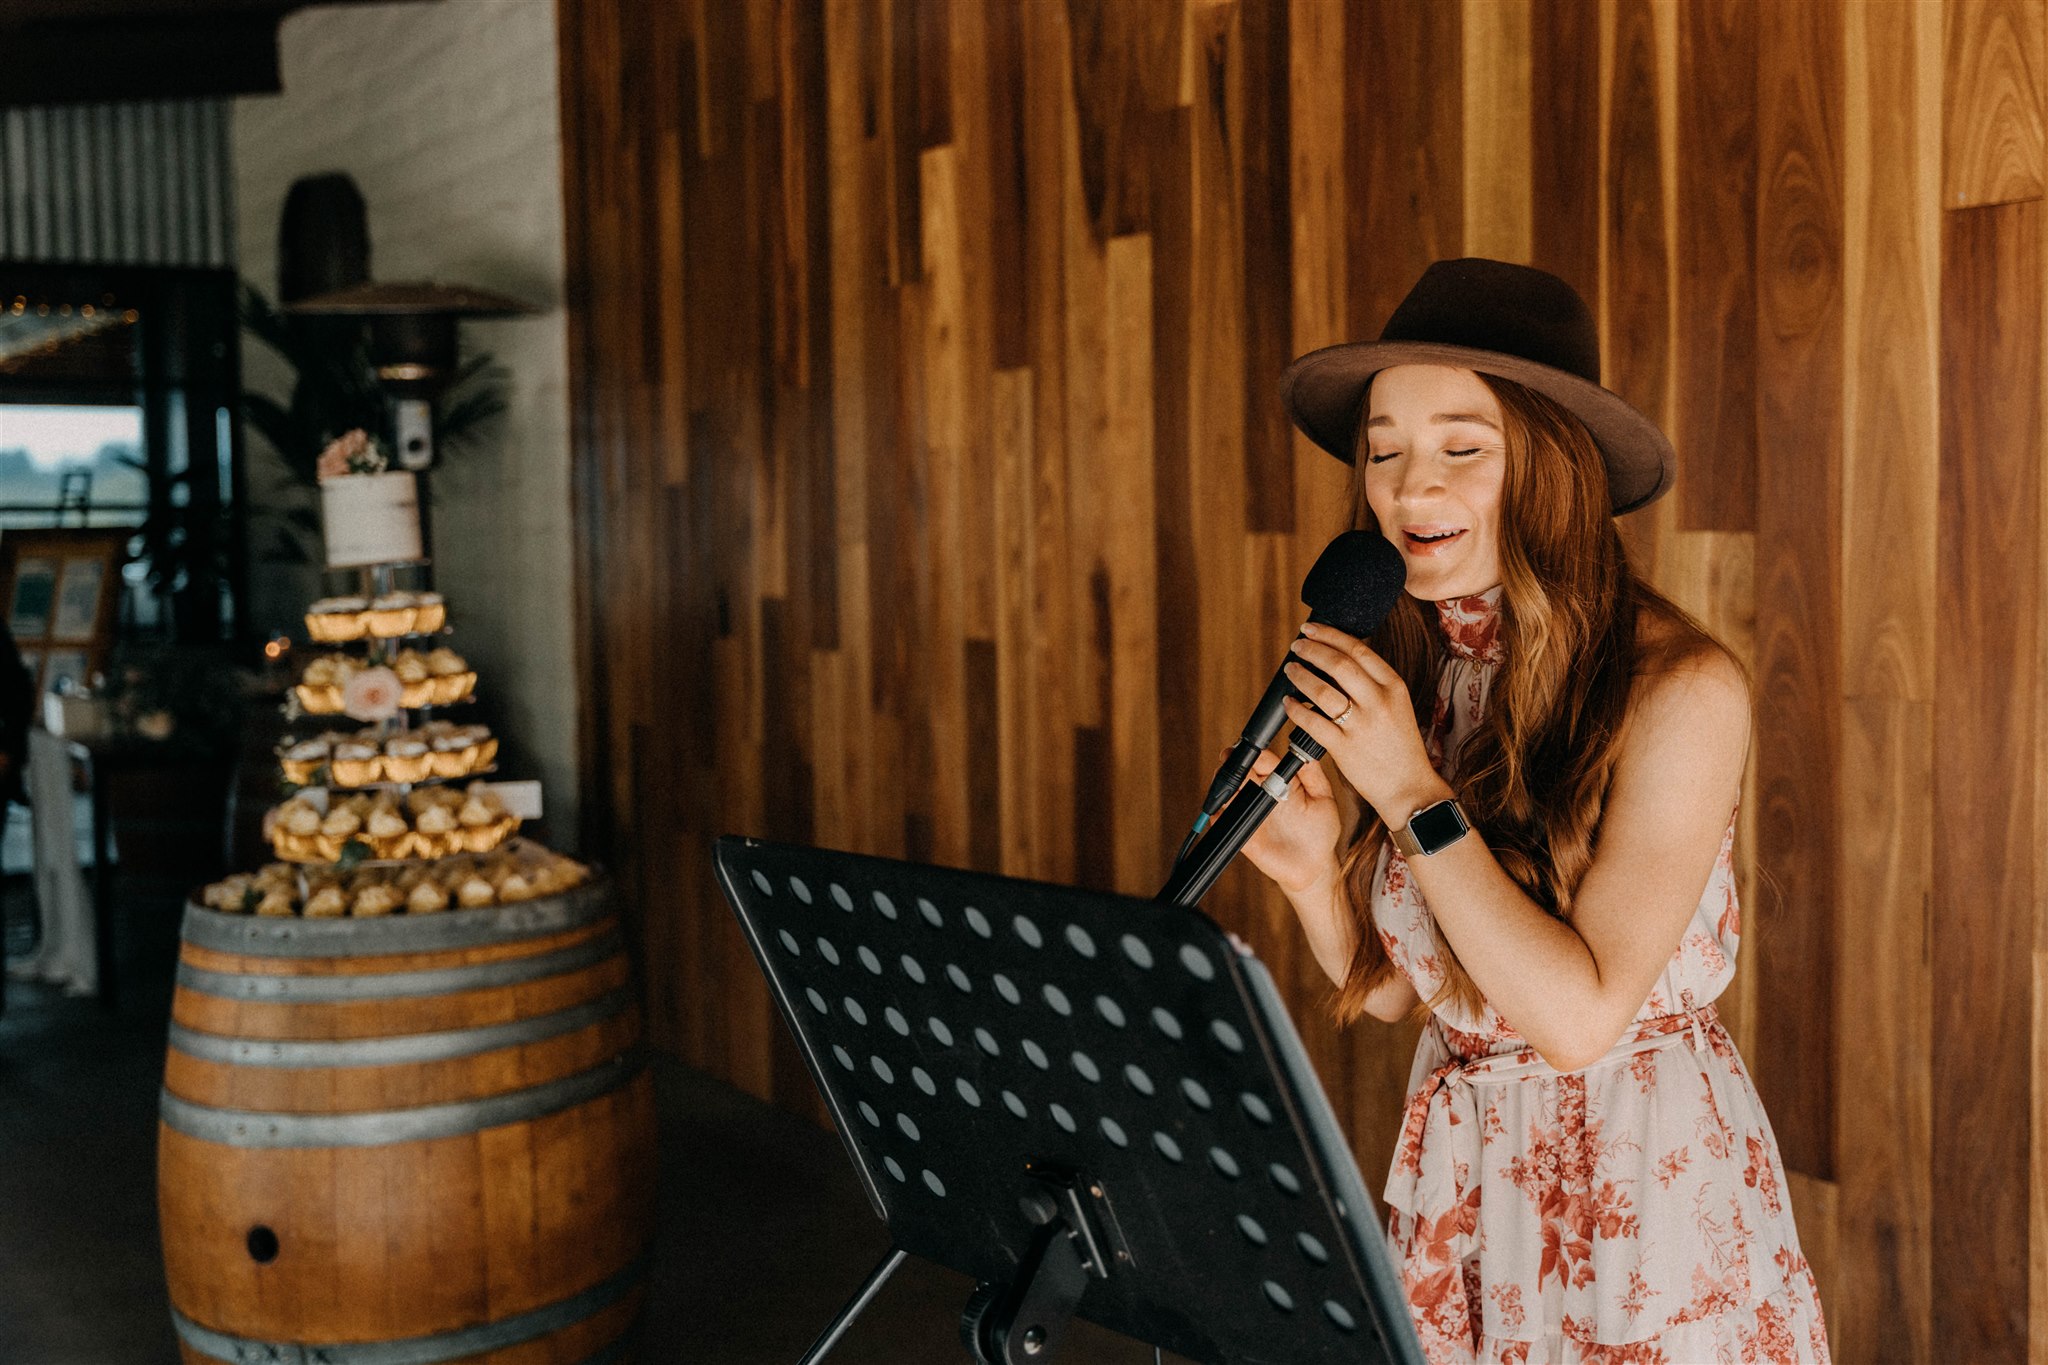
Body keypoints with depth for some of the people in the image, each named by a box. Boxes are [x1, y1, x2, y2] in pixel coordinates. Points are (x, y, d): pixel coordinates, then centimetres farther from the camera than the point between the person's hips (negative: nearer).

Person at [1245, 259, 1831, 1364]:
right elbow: (1388, 987, 4)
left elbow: (1583, 1014, -22)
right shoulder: (1406, 677, -2)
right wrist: (1314, 877, -16)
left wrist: (1413, 795, -25)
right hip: (1453, 1179, 5)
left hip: (1647, 1187, -5)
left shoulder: (1678, 687, -19)